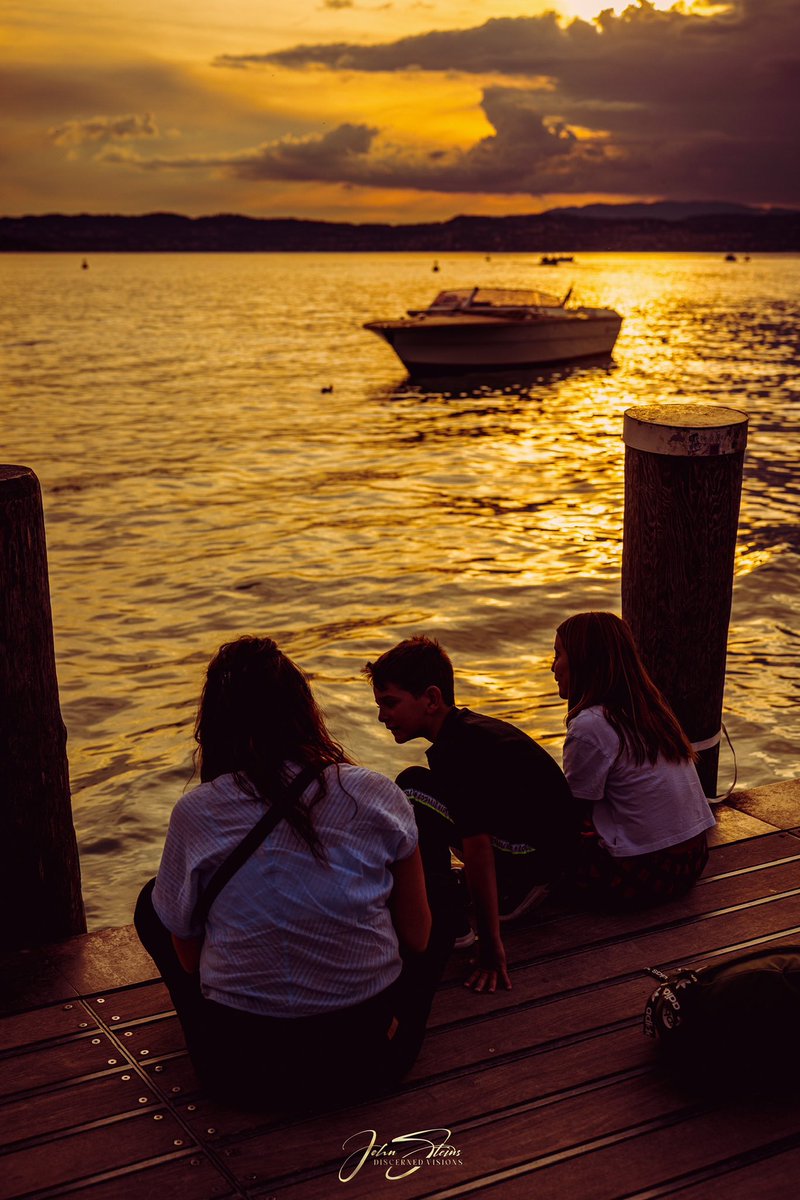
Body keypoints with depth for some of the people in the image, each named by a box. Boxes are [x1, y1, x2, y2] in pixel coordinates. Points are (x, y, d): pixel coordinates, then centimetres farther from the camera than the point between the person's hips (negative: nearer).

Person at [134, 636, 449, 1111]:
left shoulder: (195, 814, -11)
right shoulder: (379, 796, -10)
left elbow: (187, 959, 2)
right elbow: (418, 939, 1)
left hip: (242, 1070, -1)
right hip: (370, 1058, 1)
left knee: (153, 900, 23)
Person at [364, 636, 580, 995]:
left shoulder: (459, 751, -22)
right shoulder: (468, 727, 8)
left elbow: (478, 849, -26)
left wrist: (490, 946, -24)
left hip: (529, 858, -10)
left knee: (412, 792, -20)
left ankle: (448, 923, -13)